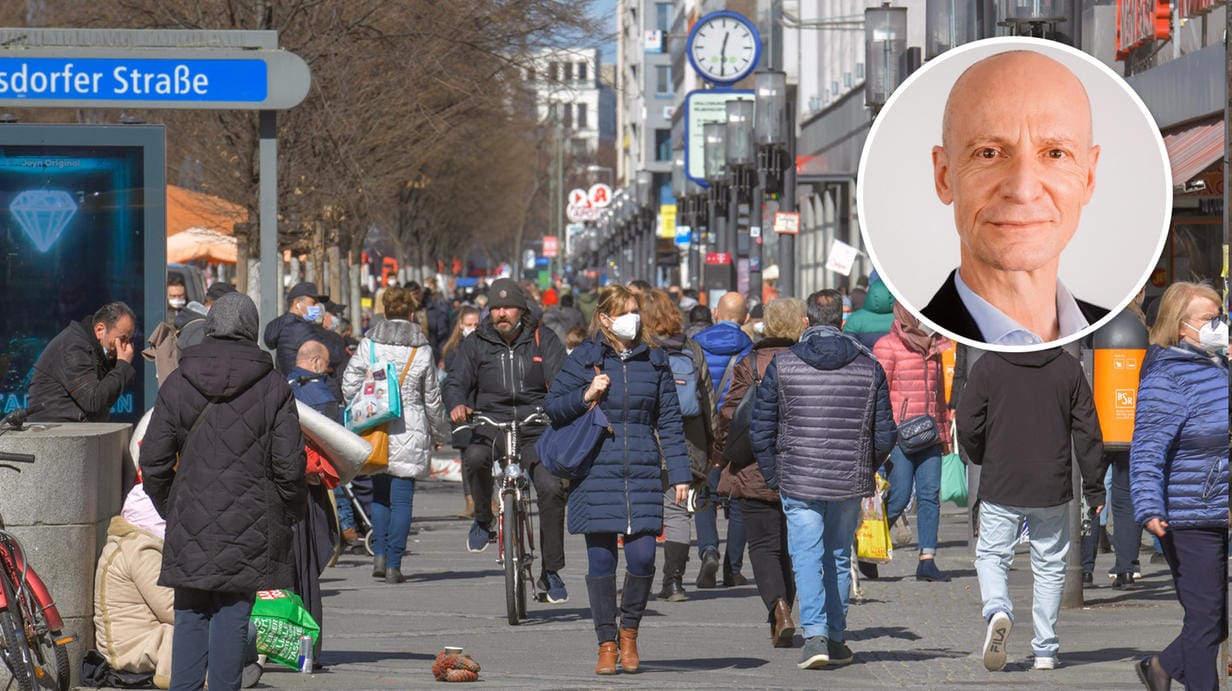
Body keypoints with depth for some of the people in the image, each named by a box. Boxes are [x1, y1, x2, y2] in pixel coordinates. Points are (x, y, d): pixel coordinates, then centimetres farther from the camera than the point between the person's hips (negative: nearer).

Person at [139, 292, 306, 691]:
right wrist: (288, 514, 11)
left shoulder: (177, 385, 3)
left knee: (190, 617, 9)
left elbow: (154, 463, 4)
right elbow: (289, 466, -4)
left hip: (191, 526, 2)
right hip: (249, 527, -2)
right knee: (233, 617, 1)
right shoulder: (273, 388, -3)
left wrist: (169, 509, 18)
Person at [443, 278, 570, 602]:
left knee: (551, 488, -20)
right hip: (490, 427, 0)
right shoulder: (476, 343, 8)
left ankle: (551, 572, -6)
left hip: (535, 431, 0)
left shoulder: (543, 340, 6)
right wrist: (457, 405, -22)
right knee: (474, 458, -35)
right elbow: (456, 380, 2)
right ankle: (483, 521, -6)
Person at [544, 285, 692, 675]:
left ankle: (629, 631, 17)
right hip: (597, 472, -1)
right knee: (601, 560, 0)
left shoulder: (654, 361, 9)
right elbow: (552, 406, 6)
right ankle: (607, 645, 10)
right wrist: (585, 396, -11)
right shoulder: (585, 359, 3)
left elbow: (670, 421, 10)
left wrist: (679, 474, 4)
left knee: (642, 557, -7)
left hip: (643, 474, 1)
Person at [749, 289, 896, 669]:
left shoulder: (782, 364, -3)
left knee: (806, 557, 0)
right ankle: (836, 640, 19)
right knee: (839, 559, 14)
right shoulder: (869, 366, 1)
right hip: (850, 481, 2)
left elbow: (760, 430, -1)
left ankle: (815, 634, -16)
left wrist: (774, 477, 9)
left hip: (798, 481, -2)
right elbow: (884, 434, 4)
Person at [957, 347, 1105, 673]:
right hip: (1053, 487, 1)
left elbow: (967, 426, -5)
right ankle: (1045, 649, 13)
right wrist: (1094, 487, 10)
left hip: (1000, 486, -1)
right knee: (1049, 565, 12)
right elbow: (1088, 431, 2)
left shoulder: (987, 366, -5)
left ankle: (997, 609, -20)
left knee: (991, 555, 10)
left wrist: (982, 458, 17)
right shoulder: (1069, 368, -1)